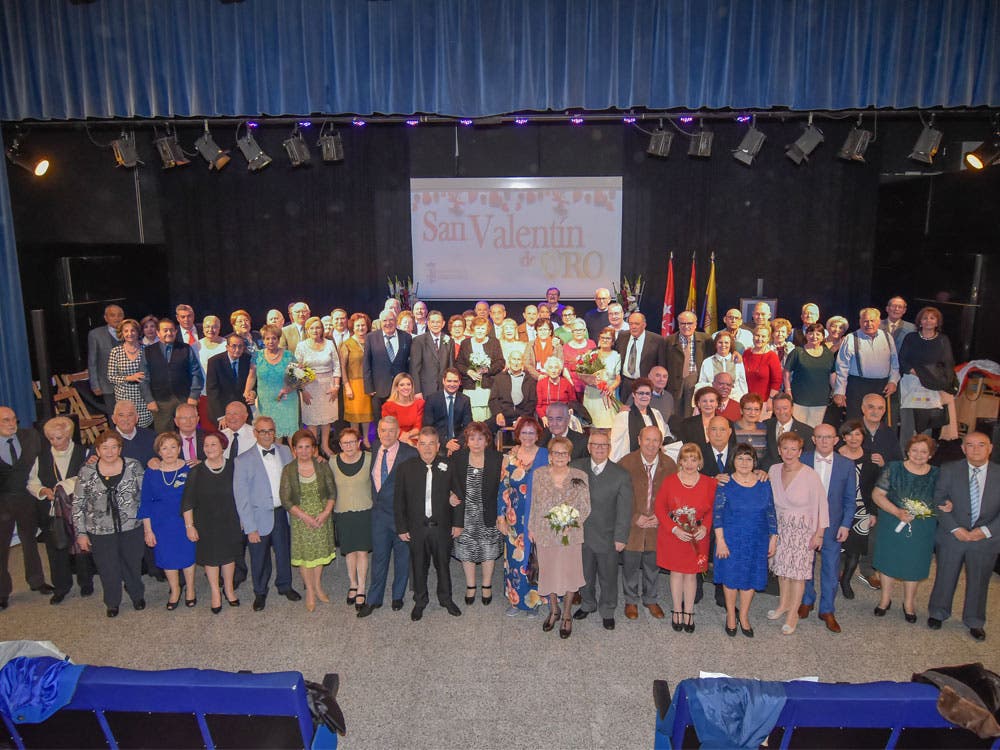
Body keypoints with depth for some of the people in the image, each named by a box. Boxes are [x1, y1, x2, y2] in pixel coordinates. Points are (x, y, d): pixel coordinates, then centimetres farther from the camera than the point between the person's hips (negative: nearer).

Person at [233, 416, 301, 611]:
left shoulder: (285, 451, 0)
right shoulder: (243, 460, -11)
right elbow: (241, 497, -11)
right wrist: (250, 527, -13)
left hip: (283, 513, 3)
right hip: (259, 517, -3)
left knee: (284, 553, 18)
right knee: (259, 558, 13)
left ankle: (285, 586, 42)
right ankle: (260, 593, 37)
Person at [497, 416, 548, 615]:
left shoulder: (546, 456, -2)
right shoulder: (510, 456, 3)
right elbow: (503, 488, 4)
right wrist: (501, 516, 0)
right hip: (514, 517, 2)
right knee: (514, 556, 7)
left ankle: (533, 599, 21)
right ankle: (516, 599, 23)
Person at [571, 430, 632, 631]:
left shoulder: (621, 475, -10)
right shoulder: (576, 468, -4)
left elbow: (624, 510, -8)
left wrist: (621, 537, -10)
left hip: (607, 537, -2)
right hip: (580, 534, 2)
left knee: (608, 577, 13)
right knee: (585, 574, 20)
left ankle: (607, 611, 35)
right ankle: (587, 604, 43)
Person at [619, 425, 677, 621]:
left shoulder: (669, 465, -5)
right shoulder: (626, 463, -13)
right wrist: (635, 517, -14)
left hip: (658, 526, 2)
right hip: (631, 526, -2)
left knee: (653, 566, 18)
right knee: (630, 566, 12)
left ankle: (650, 599, 40)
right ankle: (631, 601, 34)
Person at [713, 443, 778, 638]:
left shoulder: (764, 484, 1)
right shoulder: (725, 484, -8)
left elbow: (771, 512, 6)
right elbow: (717, 513, -10)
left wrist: (773, 538, 5)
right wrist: (720, 540, -15)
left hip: (757, 541, 3)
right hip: (731, 539, -2)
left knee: (751, 578, 10)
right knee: (730, 577, 7)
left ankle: (744, 616, 29)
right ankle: (730, 614, 28)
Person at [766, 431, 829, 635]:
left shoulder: (810, 475, -19)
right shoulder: (773, 470, -5)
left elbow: (821, 505, -13)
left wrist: (819, 533, -10)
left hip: (802, 528, -4)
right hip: (780, 525, 4)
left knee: (797, 571, 3)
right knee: (782, 566, 15)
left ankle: (793, 614, 18)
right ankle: (784, 603, 36)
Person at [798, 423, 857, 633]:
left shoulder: (847, 465, -2)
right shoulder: (802, 461, -5)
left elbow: (850, 499, 2)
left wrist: (845, 524, -4)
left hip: (832, 525, 0)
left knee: (831, 568, 6)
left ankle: (827, 610, 22)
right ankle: (807, 601, 34)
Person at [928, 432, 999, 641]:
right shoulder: (949, 470, -6)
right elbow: (938, 501, -7)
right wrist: (955, 529, -15)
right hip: (951, 536, -1)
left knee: (979, 581, 15)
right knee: (945, 577, 13)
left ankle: (974, 622, 35)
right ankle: (938, 614, 34)